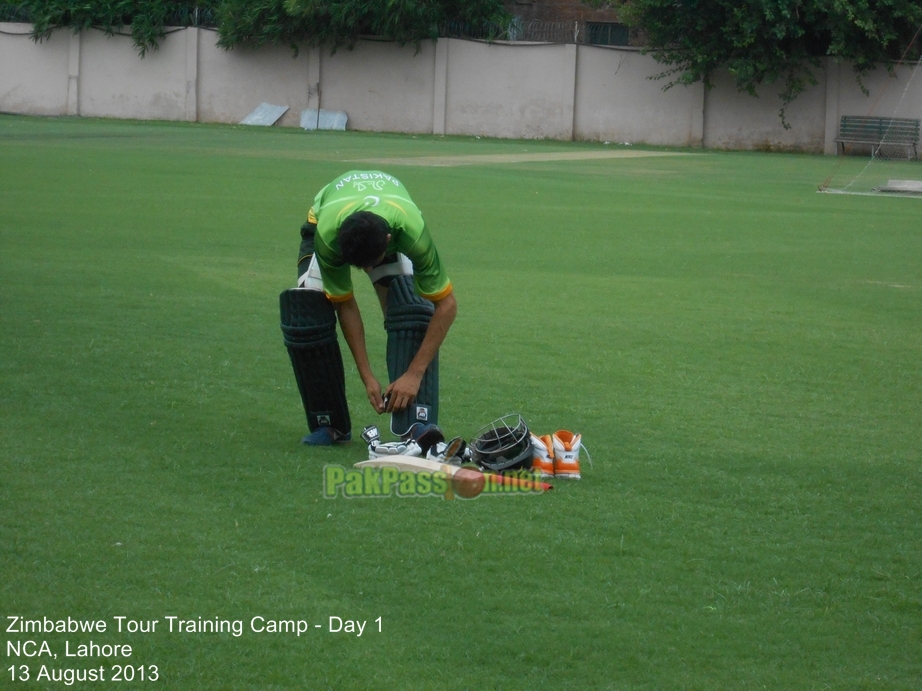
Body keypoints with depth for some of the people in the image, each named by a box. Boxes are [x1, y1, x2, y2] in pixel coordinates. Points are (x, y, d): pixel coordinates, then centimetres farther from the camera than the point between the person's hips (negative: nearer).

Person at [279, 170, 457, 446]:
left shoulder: (412, 231, -43)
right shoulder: (327, 235, -41)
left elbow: (447, 305, -33)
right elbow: (345, 306, -26)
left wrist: (414, 375, -34)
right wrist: (367, 377, -26)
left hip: (392, 225, 0)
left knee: (413, 311, -26)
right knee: (305, 312, -22)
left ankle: (417, 428, -28)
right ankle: (328, 424, -7)